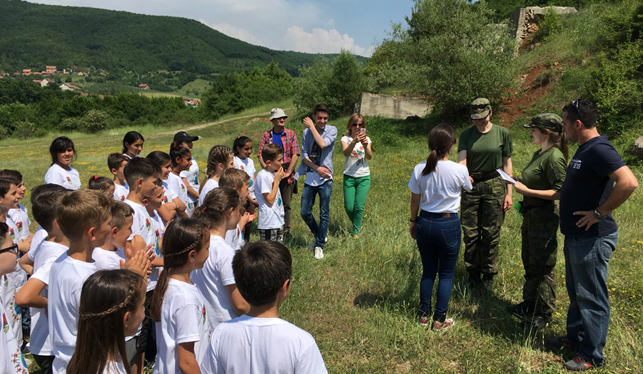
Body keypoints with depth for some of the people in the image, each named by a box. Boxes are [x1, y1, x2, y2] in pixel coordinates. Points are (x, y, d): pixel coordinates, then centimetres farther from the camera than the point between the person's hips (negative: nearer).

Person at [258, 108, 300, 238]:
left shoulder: (291, 134, 4)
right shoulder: (266, 136, 6)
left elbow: (295, 155, -2)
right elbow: (260, 155, 1)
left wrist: (288, 172, -9)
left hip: (287, 175, 0)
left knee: (286, 203, 4)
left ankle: (286, 229, 14)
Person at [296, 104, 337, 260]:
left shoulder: (332, 130, -1)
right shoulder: (306, 132, 7)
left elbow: (323, 144, -20)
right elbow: (304, 156, 3)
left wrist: (312, 127, -11)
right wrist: (317, 168, -11)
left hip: (325, 179, -3)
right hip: (310, 178, 3)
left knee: (324, 214, 2)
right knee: (305, 212, 7)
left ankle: (320, 245, 16)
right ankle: (319, 236, 31)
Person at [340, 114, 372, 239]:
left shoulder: (366, 139, 4)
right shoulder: (346, 138, -2)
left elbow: (369, 157, -11)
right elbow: (345, 153, -23)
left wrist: (366, 146, -30)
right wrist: (354, 141, -40)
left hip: (364, 177, 1)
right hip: (349, 176, -1)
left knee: (359, 207, -3)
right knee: (348, 207, -1)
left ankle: (355, 232, 14)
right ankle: (356, 224, 29)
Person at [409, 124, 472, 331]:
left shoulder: (419, 169, -8)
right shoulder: (459, 170, -15)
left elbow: (414, 200, 1)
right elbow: (468, 187, 8)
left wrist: (413, 222, 16)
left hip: (425, 223, 3)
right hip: (448, 225, -3)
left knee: (428, 271, 18)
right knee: (446, 274, 12)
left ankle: (424, 315, 27)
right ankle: (440, 319, 19)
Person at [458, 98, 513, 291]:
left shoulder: (502, 133, 1)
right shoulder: (466, 135, 3)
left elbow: (507, 163, 4)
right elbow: (462, 161, -7)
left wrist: (509, 193, 1)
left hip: (494, 186, -1)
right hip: (471, 186, 1)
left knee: (491, 233, 4)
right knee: (470, 233, 4)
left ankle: (488, 275, 21)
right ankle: (473, 274, 22)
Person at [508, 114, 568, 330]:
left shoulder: (554, 157, -19)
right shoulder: (539, 154, 9)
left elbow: (559, 192, -23)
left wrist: (527, 191, -23)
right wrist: (521, 184, 4)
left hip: (544, 217, -10)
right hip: (530, 214, 10)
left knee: (542, 268, 3)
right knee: (529, 263, 20)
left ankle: (544, 314, 18)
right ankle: (529, 304, 36)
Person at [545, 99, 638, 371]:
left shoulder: (599, 150, -21)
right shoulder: (585, 149, 10)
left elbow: (628, 182, -33)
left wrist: (599, 213, -26)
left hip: (592, 239, -10)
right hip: (576, 236, 10)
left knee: (591, 298, 3)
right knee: (576, 292, 21)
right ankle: (575, 338, 37)